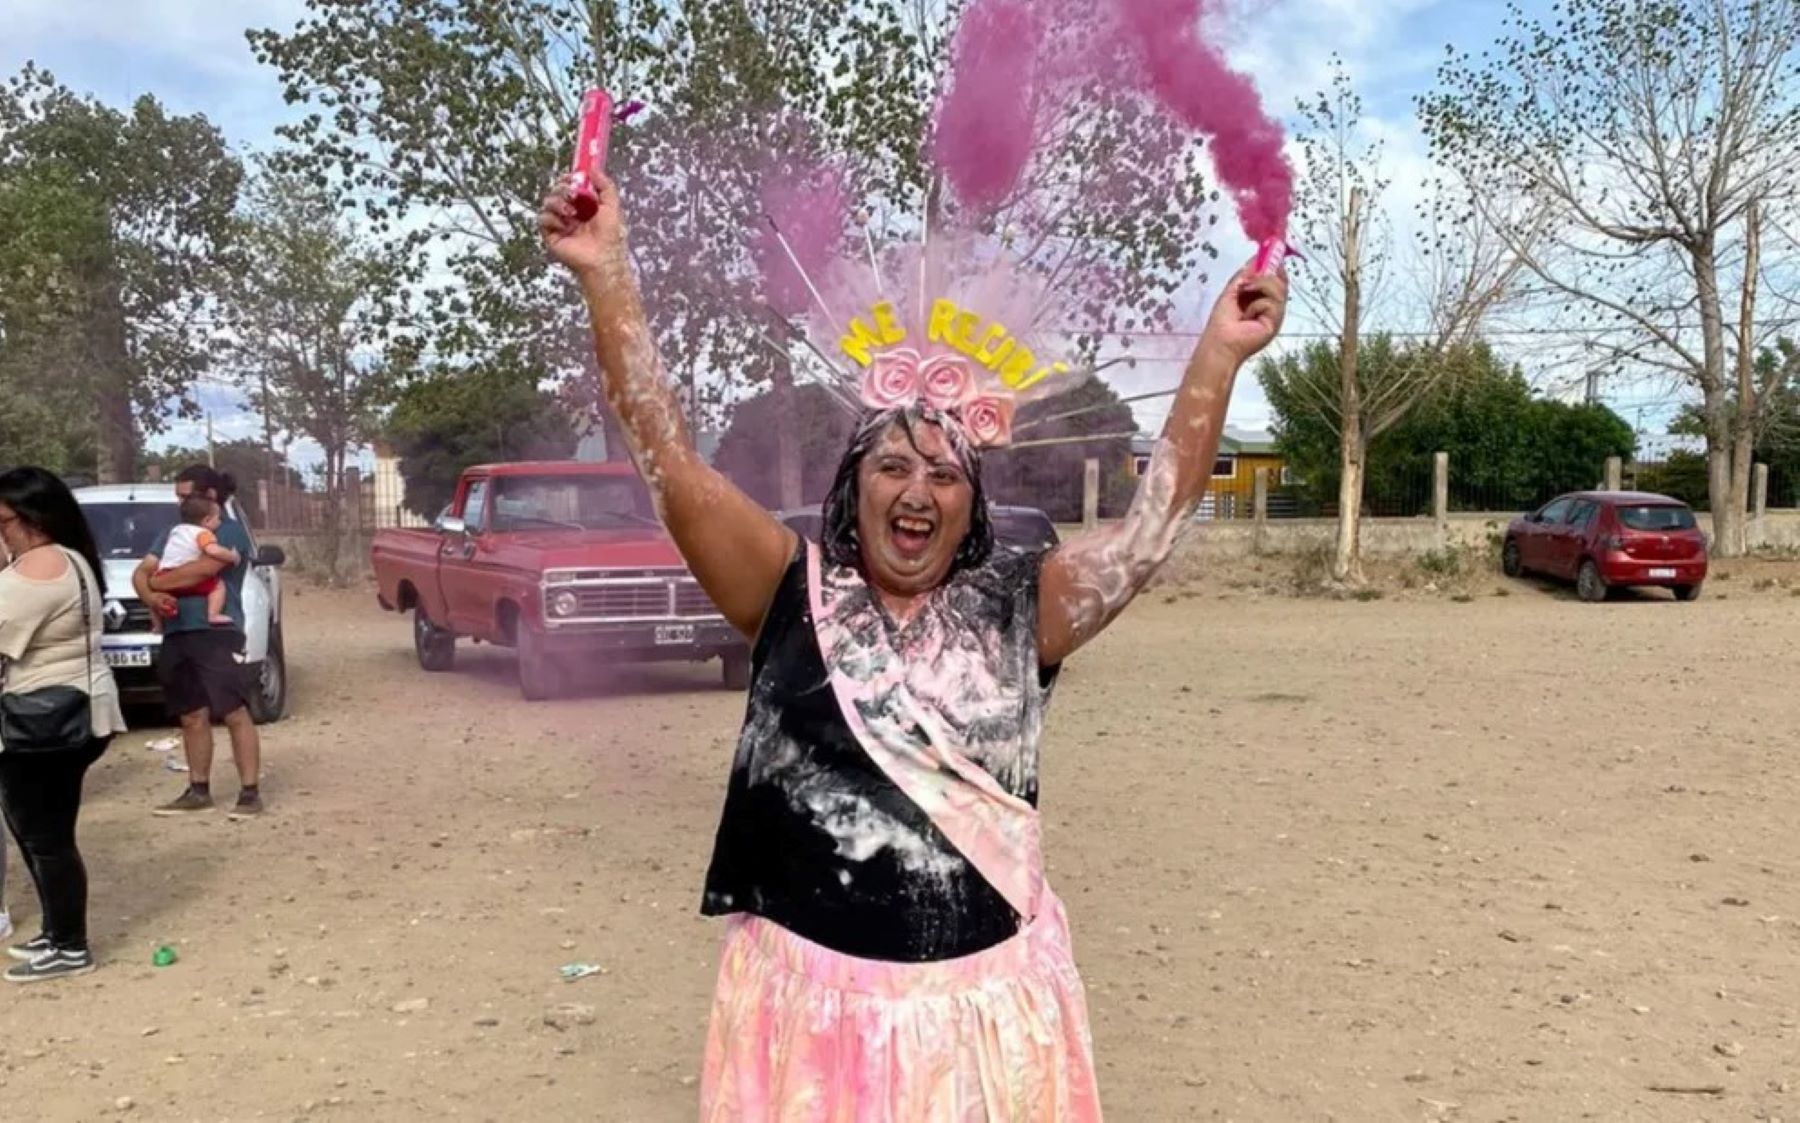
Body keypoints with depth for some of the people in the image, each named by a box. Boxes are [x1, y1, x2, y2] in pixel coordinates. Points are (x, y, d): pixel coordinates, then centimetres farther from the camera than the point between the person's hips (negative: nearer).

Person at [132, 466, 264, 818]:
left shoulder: (231, 531, -3)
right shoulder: (173, 534, 20)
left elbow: (204, 568, -18)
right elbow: (140, 573, 13)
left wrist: (158, 580, -4)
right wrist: (151, 595, -10)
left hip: (217, 633, -7)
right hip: (176, 636, 7)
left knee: (235, 714, -7)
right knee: (193, 716, 12)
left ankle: (250, 792, -6)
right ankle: (198, 791, 21)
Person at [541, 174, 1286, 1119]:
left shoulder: (1019, 608, 1)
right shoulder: (791, 593, -2)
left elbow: (1157, 514, -3)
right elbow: (667, 458, -8)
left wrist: (1221, 351, -9)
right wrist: (604, 272, -14)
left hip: (988, 1001, 1)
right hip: (809, 996, -1)